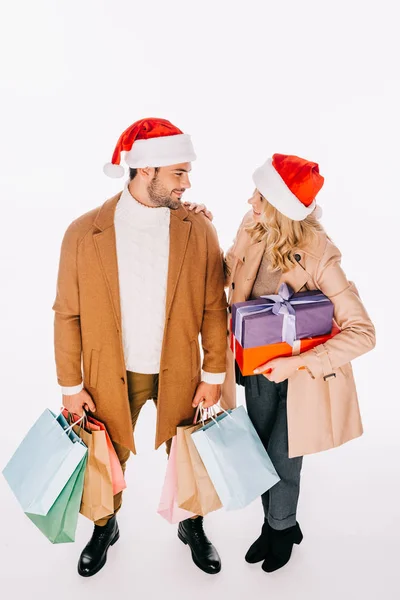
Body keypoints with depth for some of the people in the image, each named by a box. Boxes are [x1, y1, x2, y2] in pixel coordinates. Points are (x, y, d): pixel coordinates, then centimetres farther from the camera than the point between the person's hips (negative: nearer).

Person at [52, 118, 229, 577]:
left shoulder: (199, 230, -9)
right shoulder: (83, 234, -12)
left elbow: (214, 308, -4)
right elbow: (68, 316, -6)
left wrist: (213, 374, -3)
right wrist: (71, 386, -3)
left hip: (179, 374, 1)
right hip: (112, 376, 0)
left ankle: (193, 527, 47)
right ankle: (105, 528, 48)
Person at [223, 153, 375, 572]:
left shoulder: (319, 255, -26)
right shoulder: (251, 230, -11)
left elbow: (362, 333, -24)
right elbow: (226, 275, 7)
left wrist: (298, 363, -30)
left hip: (303, 375, -5)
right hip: (258, 366, 5)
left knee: (282, 458, 8)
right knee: (262, 454, 18)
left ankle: (281, 529, 41)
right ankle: (277, 525, 46)